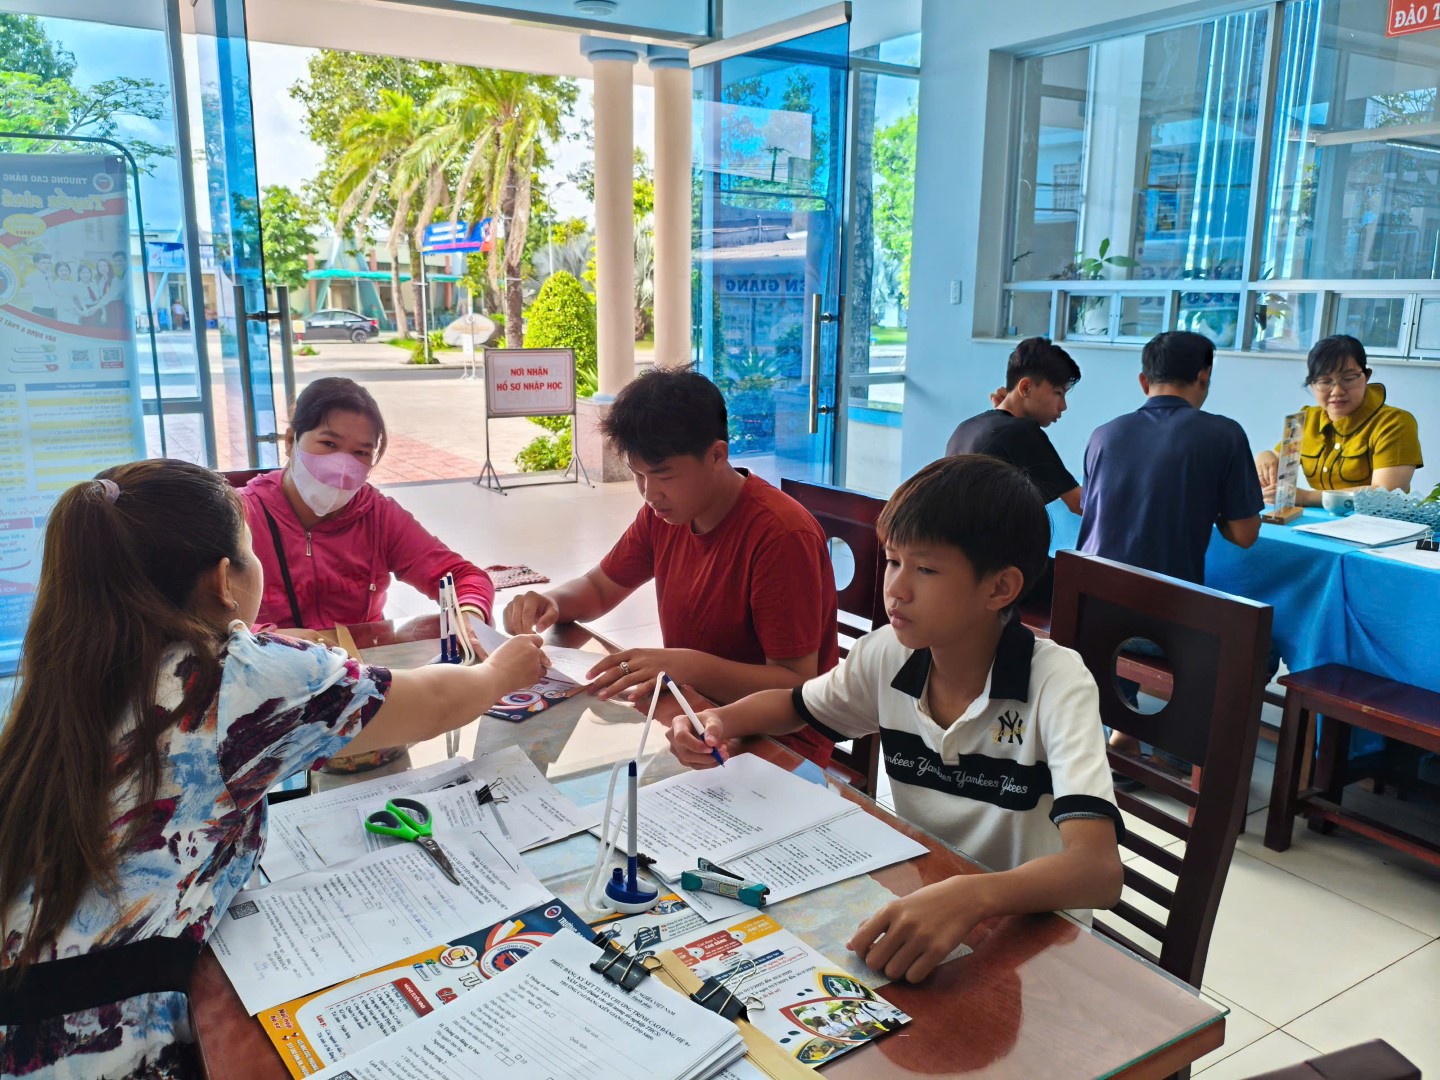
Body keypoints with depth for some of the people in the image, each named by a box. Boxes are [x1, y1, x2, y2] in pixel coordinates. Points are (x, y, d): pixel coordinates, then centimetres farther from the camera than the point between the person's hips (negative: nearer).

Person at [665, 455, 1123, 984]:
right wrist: (721, 722, -7)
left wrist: (970, 897, -50)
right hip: (914, 903, 5)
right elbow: (795, 705, 14)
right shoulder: (887, 654, -5)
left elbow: (1099, 870, -32)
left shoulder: (1055, 683, -20)